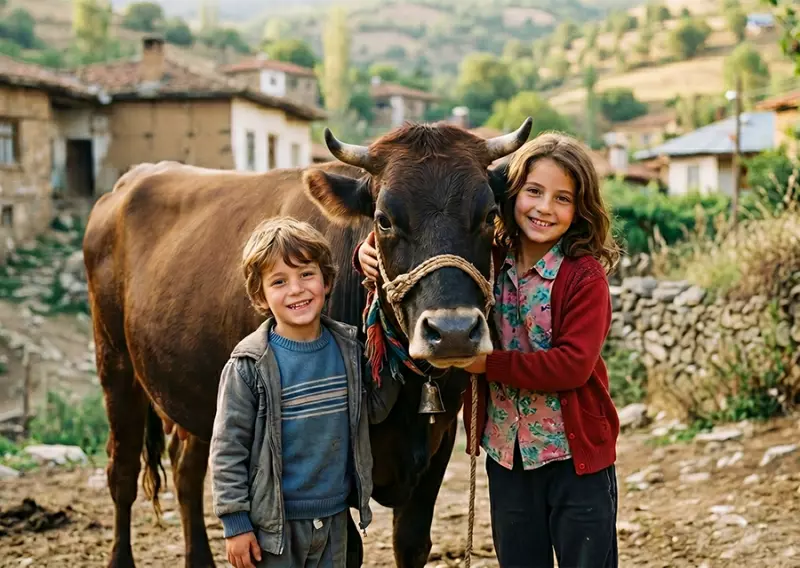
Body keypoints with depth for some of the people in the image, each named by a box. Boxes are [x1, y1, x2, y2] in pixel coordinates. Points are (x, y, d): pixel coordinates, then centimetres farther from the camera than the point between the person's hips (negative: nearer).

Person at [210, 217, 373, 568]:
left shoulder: (349, 348, 1)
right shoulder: (249, 365, -13)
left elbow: (373, 410, 20)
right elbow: (227, 448, -10)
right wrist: (235, 522, -10)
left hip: (334, 519, 5)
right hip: (273, 522, -5)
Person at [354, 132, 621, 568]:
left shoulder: (585, 276, -14)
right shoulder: (487, 259, 0)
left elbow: (573, 365, -21)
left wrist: (488, 363, -22)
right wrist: (371, 250, -7)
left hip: (577, 458, -5)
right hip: (506, 455, 5)